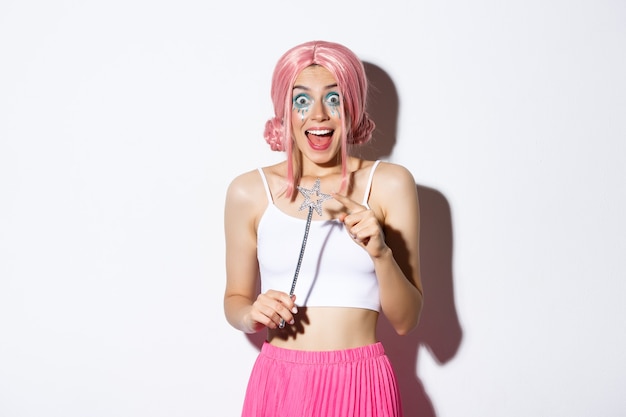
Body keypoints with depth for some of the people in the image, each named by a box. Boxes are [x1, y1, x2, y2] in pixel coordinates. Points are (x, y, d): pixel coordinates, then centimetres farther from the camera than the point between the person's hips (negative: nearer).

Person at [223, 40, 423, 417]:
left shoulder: (389, 184, -4)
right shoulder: (249, 191, -2)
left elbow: (405, 321, -3)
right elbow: (235, 299, 9)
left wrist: (381, 254, -18)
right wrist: (252, 315, -11)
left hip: (361, 385, 0)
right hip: (278, 384, 1)